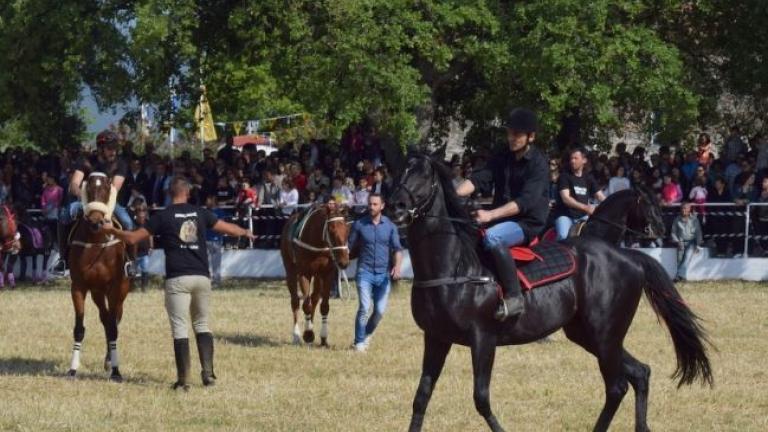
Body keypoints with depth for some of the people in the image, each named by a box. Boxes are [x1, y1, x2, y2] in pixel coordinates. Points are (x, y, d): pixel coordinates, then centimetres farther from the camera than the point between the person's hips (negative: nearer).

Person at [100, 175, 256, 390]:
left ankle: (183, 379, -4)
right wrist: (245, 232, 40)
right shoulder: (200, 213, 8)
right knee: (202, 325, 16)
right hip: (202, 277, 3)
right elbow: (227, 228, 19)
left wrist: (111, 230, 17)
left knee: (179, 328, -1)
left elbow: (133, 238, 0)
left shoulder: (163, 216, -1)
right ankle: (208, 373, 8)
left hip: (177, 278, -3)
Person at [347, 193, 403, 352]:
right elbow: (350, 247, 8)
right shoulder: (359, 224, 1)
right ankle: (359, 342, -4)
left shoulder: (390, 226, 4)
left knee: (380, 310, 0)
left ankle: (367, 334, 27)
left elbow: (397, 248, 0)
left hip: (383, 273, 2)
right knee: (364, 307, -13)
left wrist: (397, 265, -16)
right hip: (365, 273, -2)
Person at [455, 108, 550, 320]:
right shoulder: (503, 159, 10)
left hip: (528, 223, -8)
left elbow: (525, 201, -23)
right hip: (502, 220, 8)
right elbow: (478, 179, -1)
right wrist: (453, 195, -21)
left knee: (492, 237, -35)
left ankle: (514, 297, -33)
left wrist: (490, 215, -34)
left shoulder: (538, 163, -12)